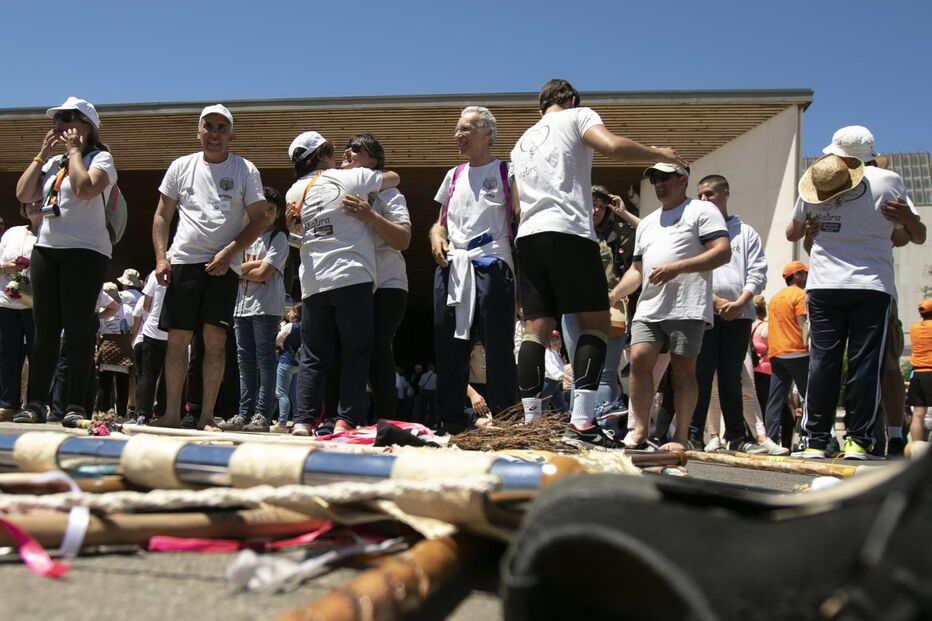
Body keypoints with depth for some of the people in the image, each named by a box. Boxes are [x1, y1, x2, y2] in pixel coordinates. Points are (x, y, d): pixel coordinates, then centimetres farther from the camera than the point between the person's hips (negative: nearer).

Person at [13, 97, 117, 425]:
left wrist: (75, 151, -5)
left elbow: (85, 188, -19)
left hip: (85, 252, -6)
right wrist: (43, 154, 9)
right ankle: (36, 403, 6)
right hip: (45, 250, 6)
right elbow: (24, 194, 9)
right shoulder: (52, 163, 20)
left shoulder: (101, 159, 1)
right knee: (45, 328, 4)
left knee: (78, 327, -7)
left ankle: (75, 405, -5)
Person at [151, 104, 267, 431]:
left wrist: (228, 253, -10)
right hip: (183, 260, 2)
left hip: (223, 265, -2)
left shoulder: (245, 170, 6)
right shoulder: (181, 166, 12)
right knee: (177, 338, 1)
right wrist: (161, 257, 0)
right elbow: (162, 216, 13)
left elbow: (258, 220, 2)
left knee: (215, 338, -6)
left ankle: (207, 416, 0)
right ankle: (172, 414, 8)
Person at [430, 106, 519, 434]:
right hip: (451, 267, 6)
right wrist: (436, 236, 5)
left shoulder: (507, 172, 6)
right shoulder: (454, 176, 23)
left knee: (497, 345, -7)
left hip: (491, 264, -6)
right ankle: (452, 423, 12)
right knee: (448, 345, 4)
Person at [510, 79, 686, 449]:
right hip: (568, 231, -6)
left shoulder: (522, 142, 29)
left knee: (536, 329, 2)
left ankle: (530, 421, -4)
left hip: (527, 237, 7)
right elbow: (614, 147, -10)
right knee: (596, 323, -4)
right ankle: (582, 422, -15)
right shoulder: (577, 117, 10)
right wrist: (658, 154, 6)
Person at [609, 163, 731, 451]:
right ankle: (640, 429, -1)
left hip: (687, 308, -6)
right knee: (639, 359, -8)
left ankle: (681, 437, 2)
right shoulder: (646, 223, 26)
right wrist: (613, 295, 12)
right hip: (648, 307, 6)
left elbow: (723, 252, -8)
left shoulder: (702, 210, 4)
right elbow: (637, 269, 27)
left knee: (683, 370, -4)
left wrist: (677, 268, -16)